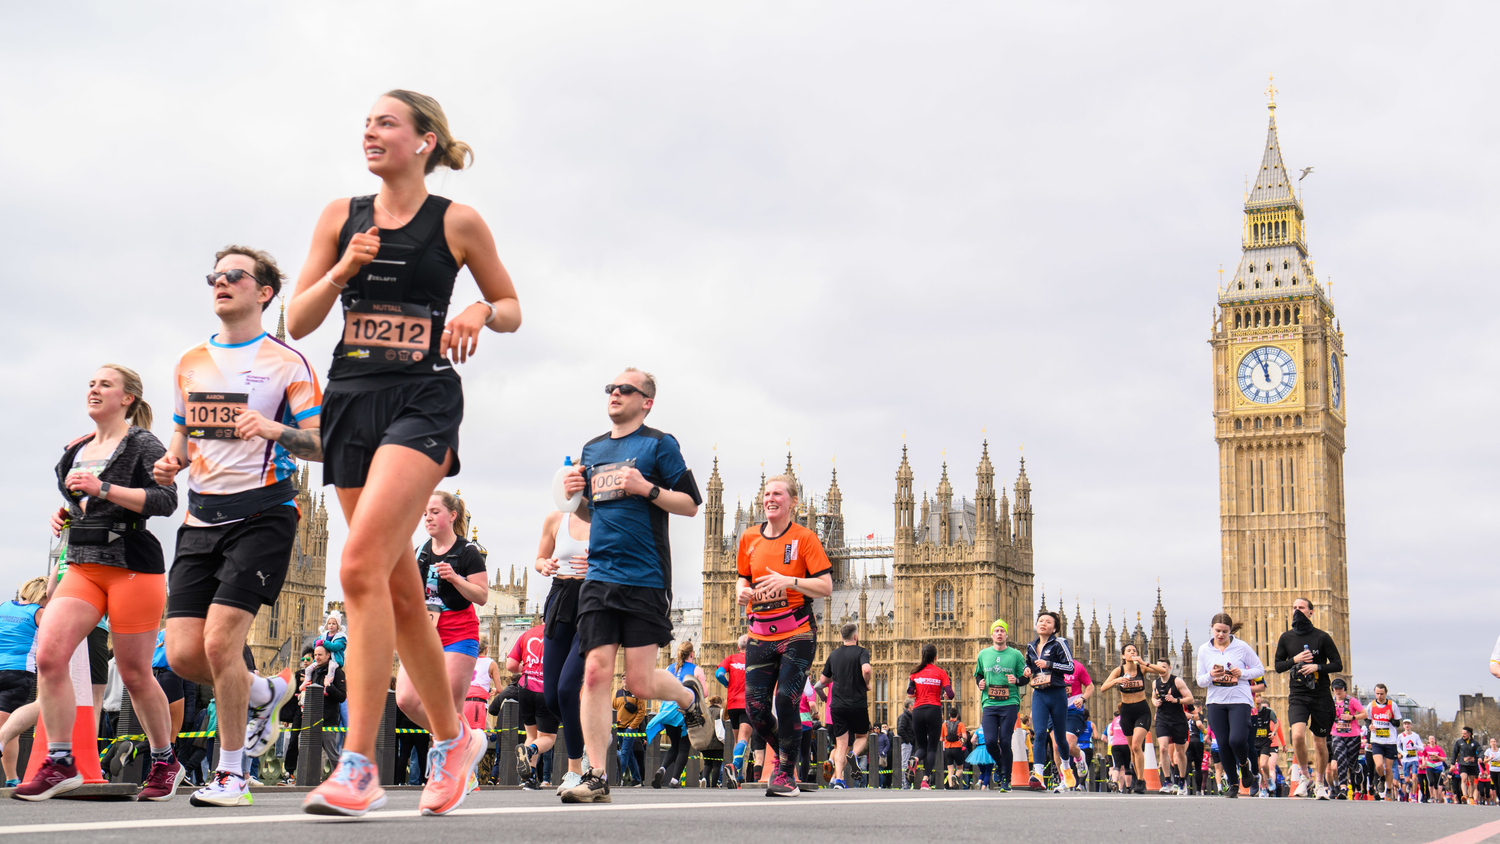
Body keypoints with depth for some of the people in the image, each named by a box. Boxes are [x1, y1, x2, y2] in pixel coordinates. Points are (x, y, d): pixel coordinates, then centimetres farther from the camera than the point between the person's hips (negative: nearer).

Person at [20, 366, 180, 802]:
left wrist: (103, 489, -19)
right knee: (48, 654, -15)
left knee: (135, 674, 1)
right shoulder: (77, 450, 19)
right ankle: (59, 763, -8)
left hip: (132, 566, -6)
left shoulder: (142, 443, -3)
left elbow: (165, 500, -14)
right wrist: (65, 514, 10)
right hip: (83, 567, 6)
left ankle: (165, 763, 19)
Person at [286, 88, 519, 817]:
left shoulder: (458, 223, 1)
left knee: (361, 566, -21)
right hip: (351, 399, 5)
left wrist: (481, 312, -11)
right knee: (398, 588, 10)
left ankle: (359, 767, -20)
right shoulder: (342, 217, 10)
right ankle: (452, 740, 27)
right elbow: (297, 323, 8)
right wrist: (342, 271, -8)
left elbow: (512, 308, 11)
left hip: (422, 401, -5)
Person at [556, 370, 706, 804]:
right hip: (598, 575, 5)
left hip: (645, 578, -5)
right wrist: (573, 491, 5)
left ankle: (690, 696, 30)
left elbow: (690, 504, -2)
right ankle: (596, 778, -3)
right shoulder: (592, 449, 17)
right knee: (596, 673, -6)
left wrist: (646, 488, -16)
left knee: (641, 682, -4)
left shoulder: (659, 444, 0)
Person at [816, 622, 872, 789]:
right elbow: (866, 669, -25)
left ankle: (838, 779, -8)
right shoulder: (861, 652, -5)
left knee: (841, 744, 6)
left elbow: (822, 681, 15)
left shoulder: (833, 654, 11)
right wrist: (866, 684, -6)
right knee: (862, 735, 21)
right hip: (858, 704, -3)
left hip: (837, 706, 3)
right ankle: (854, 754, -9)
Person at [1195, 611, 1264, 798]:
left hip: (1239, 700, -3)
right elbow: (1200, 681, 8)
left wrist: (1242, 673, -13)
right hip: (1216, 701, 3)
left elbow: (1259, 669, 5)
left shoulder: (1242, 647, -3)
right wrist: (1211, 676, -14)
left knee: (1237, 739, -19)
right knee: (1223, 744, 1)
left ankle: (1244, 764, 16)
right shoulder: (1204, 650, 4)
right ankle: (1233, 784, 16)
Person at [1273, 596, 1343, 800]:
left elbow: (1338, 664, 0)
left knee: (1320, 742, 7)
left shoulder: (1322, 637, -1)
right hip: (1297, 695, 1)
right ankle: (1304, 776, 0)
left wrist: (1318, 667, -16)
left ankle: (1319, 783, 25)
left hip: (1321, 694, -1)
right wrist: (1294, 660, -9)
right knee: (1297, 734, -21)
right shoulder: (1286, 638, 5)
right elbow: (1278, 666, 10)